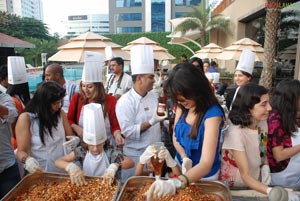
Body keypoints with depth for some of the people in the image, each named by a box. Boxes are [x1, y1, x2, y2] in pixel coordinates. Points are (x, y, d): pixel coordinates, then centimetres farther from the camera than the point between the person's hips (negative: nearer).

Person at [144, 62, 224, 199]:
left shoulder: (212, 114, -31)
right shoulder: (181, 106, -11)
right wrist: (184, 158, -23)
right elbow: (175, 136, -3)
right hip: (181, 165, 5)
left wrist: (176, 182, -54)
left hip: (204, 175, -5)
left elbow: (206, 163, -38)